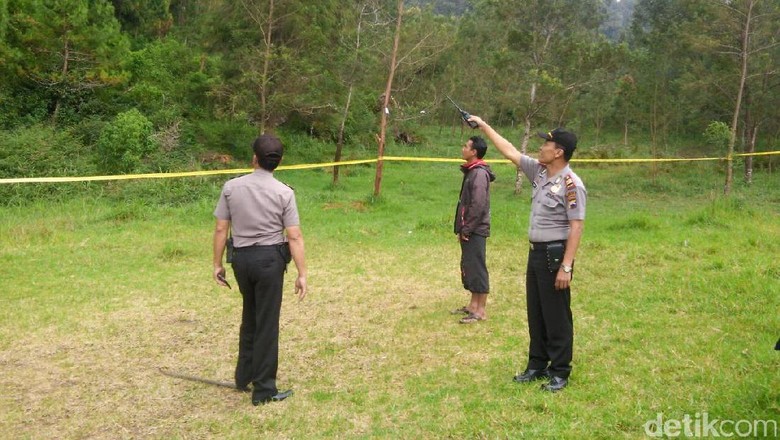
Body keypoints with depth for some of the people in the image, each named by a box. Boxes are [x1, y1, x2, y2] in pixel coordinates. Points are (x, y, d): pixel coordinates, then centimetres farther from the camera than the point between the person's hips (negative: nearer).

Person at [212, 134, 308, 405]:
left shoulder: (231, 187, -2)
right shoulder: (284, 193, -8)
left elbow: (221, 229, -1)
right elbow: (294, 237, -11)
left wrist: (217, 264, 9)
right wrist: (302, 274, -7)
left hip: (241, 258, 4)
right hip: (269, 259, -3)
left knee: (250, 317, 22)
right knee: (267, 324, 4)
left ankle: (244, 377, 33)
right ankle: (263, 390, 10)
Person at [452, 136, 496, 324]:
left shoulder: (479, 173, -17)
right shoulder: (471, 172, 14)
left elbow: (478, 205, -22)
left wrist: (466, 229, -17)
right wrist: (462, 229, 14)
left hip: (475, 231, -10)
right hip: (469, 230, 10)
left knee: (477, 269, -4)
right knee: (468, 267, 15)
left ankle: (481, 311, 2)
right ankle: (473, 305, 25)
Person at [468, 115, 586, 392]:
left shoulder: (571, 184, -16)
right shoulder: (538, 172, 7)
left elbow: (576, 227, -19)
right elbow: (509, 151, 16)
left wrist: (566, 266, -23)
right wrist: (484, 126, 18)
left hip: (555, 255, -8)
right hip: (535, 252, 9)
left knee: (557, 317, 1)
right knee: (535, 314, 16)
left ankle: (560, 373, 13)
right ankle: (537, 366, 28)